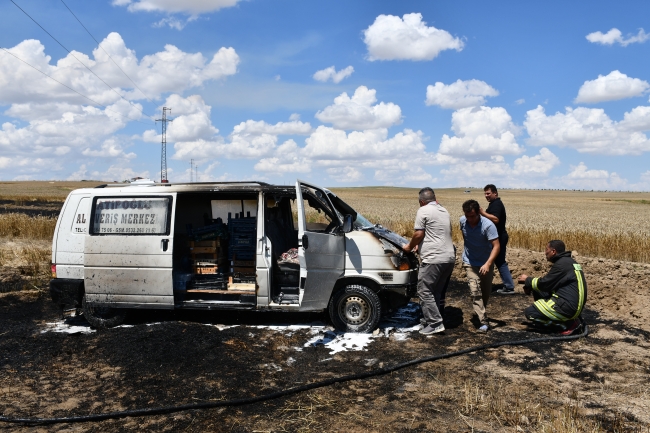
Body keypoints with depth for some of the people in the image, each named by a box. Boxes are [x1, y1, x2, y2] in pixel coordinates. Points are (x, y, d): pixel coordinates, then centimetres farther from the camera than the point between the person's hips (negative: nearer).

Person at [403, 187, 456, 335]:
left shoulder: (424, 211, -6)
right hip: (449, 258, 9)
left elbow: (418, 234, -9)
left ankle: (435, 323, -5)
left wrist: (409, 247, 8)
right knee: (438, 291, 18)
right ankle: (438, 319, 25)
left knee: (425, 291, -2)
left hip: (434, 259, -9)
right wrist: (419, 244, 30)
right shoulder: (444, 211, 19)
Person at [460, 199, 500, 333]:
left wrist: (488, 264, -40)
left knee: (486, 291, 14)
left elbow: (496, 246, -29)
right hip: (470, 263, 1)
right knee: (475, 291, -12)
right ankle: (483, 321, -10)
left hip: (486, 263, -1)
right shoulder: (463, 221, -13)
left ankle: (480, 312, 40)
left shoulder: (488, 225, -25)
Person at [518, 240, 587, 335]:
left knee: (529, 313, -10)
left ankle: (568, 324, -6)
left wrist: (527, 280, 6)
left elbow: (545, 284, -11)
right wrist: (530, 284, 10)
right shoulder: (567, 262, 14)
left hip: (568, 306, -10)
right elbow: (550, 283, 20)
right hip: (574, 303, 10)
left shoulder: (562, 264, -16)